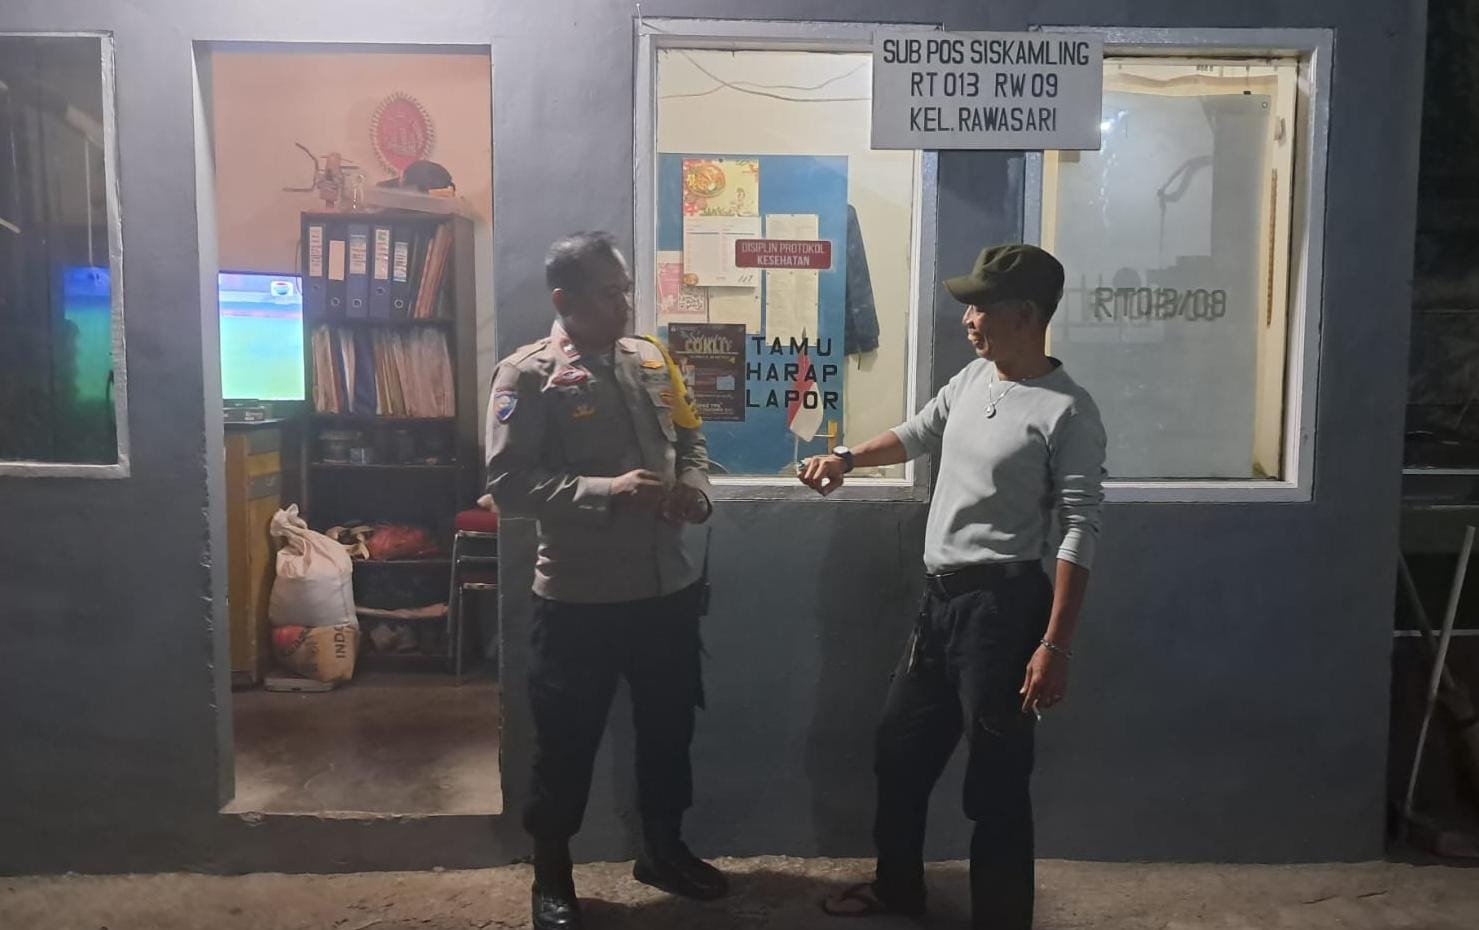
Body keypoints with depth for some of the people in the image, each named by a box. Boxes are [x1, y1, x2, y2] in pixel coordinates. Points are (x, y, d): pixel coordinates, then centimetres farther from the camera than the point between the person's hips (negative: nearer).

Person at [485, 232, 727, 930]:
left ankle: (663, 849, 40)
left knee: (669, 726, 19)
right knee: (568, 740, 9)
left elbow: (690, 438, 18)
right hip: (579, 598, -5)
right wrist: (607, 491, -26)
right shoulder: (527, 375, -11)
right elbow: (508, 483, -18)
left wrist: (694, 485, -4)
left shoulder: (652, 361, 7)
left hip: (668, 586, 6)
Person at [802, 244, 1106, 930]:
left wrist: (1054, 646, -22)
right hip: (939, 596, 9)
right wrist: (847, 458, 10)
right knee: (899, 751, 20)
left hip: (1001, 604, -8)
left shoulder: (1067, 412, -16)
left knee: (995, 783, 1)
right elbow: (917, 436, 25)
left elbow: (1080, 533, -18)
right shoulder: (971, 380, 8)